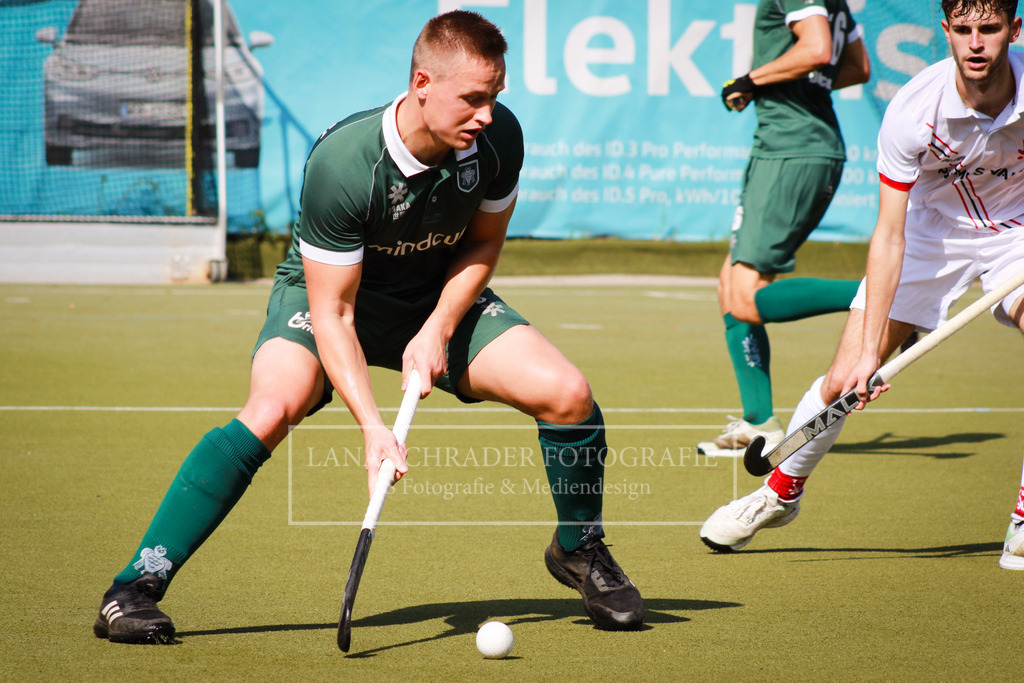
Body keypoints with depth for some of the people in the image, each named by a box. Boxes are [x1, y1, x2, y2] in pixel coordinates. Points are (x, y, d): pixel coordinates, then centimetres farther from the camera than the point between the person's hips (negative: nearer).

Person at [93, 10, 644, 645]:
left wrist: (439, 329, -16)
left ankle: (580, 550, 15)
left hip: (442, 296, 4)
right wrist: (373, 426, -37)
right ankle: (134, 590, -24)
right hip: (329, 293, -4)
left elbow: (484, 241, -1)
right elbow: (331, 312, -29)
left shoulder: (499, 137, -21)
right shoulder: (341, 163, -34)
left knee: (567, 394, -15)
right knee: (271, 410, -31)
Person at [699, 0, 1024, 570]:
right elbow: (889, 235, -25)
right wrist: (869, 350, -30)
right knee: (844, 382, -5)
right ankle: (782, 491, 24)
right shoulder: (911, 111, -28)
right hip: (930, 229, -1)